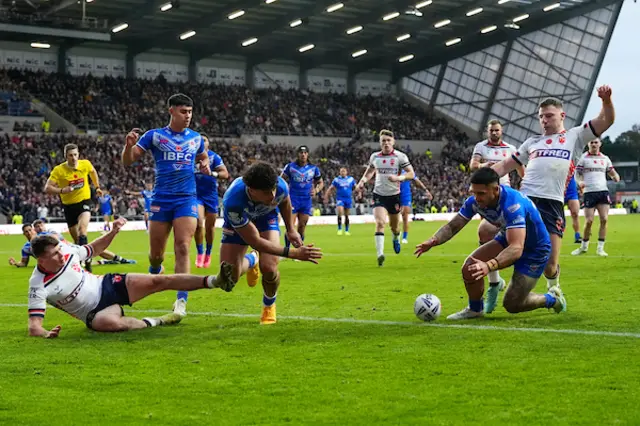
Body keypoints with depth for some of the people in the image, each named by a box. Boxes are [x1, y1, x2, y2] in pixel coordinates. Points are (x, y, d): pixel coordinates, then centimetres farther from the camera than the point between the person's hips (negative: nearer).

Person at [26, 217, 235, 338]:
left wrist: (112, 232, -2)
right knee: (109, 322, -41)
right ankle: (155, 323, -16)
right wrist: (45, 334, -47)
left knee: (158, 280, -11)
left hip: (106, 285, 5)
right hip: (95, 312, -5)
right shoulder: (39, 285, -24)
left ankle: (214, 281, -11)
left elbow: (92, 249, 13)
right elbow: (34, 327, -25)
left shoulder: (65, 249, -10)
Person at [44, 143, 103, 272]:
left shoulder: (85, 164, -8)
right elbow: (47, 188, -15)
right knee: (76, 239, 9)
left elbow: (93, 171, 17)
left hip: (84, 201, -1)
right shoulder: (58, 170, -14)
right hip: (68, 205, 1)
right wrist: (62, 190, -30)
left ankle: (86, 259, -31)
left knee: (82, 227, -29)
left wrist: (97, 187, 17)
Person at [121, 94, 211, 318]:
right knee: (156, 254, 6)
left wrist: (205, 165, 5)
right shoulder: (154, 136, 0)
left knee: (182, 248, -14)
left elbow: (203, 157, 29)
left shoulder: (196, 138, 8)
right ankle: (155, 272, 42)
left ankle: (181, 301, -15)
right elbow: (128, 161, -1)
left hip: (187, 199, 1)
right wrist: (129, 145, -23)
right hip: (160, 200, -1)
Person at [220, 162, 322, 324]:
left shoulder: (280, 186, -35)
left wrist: (290, 229, 3)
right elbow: (255, 241, -38)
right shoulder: (232, 202, -45)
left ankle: (269, 306, 13)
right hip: (237, 223, -1)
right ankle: (252, 260, 26)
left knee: (269, 268, -23)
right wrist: (294, 253, -43)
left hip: (266, 216, 1)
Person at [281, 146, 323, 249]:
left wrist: (316, 190, -5)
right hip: (293, 201, -2)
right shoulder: (290, 166, -2)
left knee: (302, 228, 3)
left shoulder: (313, 168, 4)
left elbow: (321, 182, 15)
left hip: (306, 201, 2)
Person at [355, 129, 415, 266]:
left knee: (394, 225, 13)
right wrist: (362, 182, 1)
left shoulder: (400, 156, -8)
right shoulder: (374, 156, 2)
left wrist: (399, 178, -27)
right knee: (379, 223, -19)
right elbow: (369, 171, 19)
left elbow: (411, 174, -10)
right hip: (379, 194, 1)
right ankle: (380, 254, -24)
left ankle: (396, 239, 51)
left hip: (394, 195, -1)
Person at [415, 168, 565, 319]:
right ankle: (475, 309, 11)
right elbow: (452, 226, -8)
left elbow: (516, 249, -46)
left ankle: (552, 298, 22)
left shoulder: (512, 205, -38)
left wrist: (489, 266, -61)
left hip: (535, 249, -6)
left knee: (512, 305, -6)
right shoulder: (475, 201, -18)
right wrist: (433, 241, -29)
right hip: (507, 239, 6)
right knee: (470, 268, -16)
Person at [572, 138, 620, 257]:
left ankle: (600, 248, 0)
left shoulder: (605, 158, 13)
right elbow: (577, 173, 1)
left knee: (604, 219, -8)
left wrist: (616, 177, -7)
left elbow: (612, 172, 17)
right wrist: (580, 181, -21)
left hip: (603, 192, 3)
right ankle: (584, 246, 16)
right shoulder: (583, 158, 3)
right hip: (589, 192, -3)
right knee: (589, 221, -5)